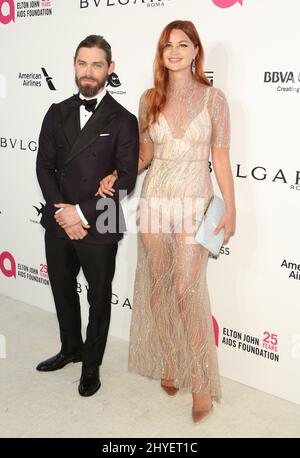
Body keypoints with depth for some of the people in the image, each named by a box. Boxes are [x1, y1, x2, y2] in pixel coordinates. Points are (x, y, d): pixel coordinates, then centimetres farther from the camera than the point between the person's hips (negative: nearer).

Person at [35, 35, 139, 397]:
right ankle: (71, 348, 44)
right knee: (62, 292, 20)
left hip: (99, 229, -4)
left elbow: (125, 179, -12)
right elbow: (44, 166, 2)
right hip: (59, 224, 4)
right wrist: (61, 211, -11)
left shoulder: (122, 120, -7)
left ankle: (92, 365, 31)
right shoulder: (57, 113, 6)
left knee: (99, 299, 11)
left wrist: (82, 213, -16)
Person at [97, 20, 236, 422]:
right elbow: (145, 152, 13)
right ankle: (169, 363, 27)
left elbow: (221, 156, -1)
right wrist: (116, 176, -2)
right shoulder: (149, 99, 6)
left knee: (187, 289, -8)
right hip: (155, 199, 4)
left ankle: (202, 382, 6)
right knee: (158, 286, 8)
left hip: (194, 202, -3)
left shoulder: (213, 98, -2)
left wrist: (230, 209, -5)